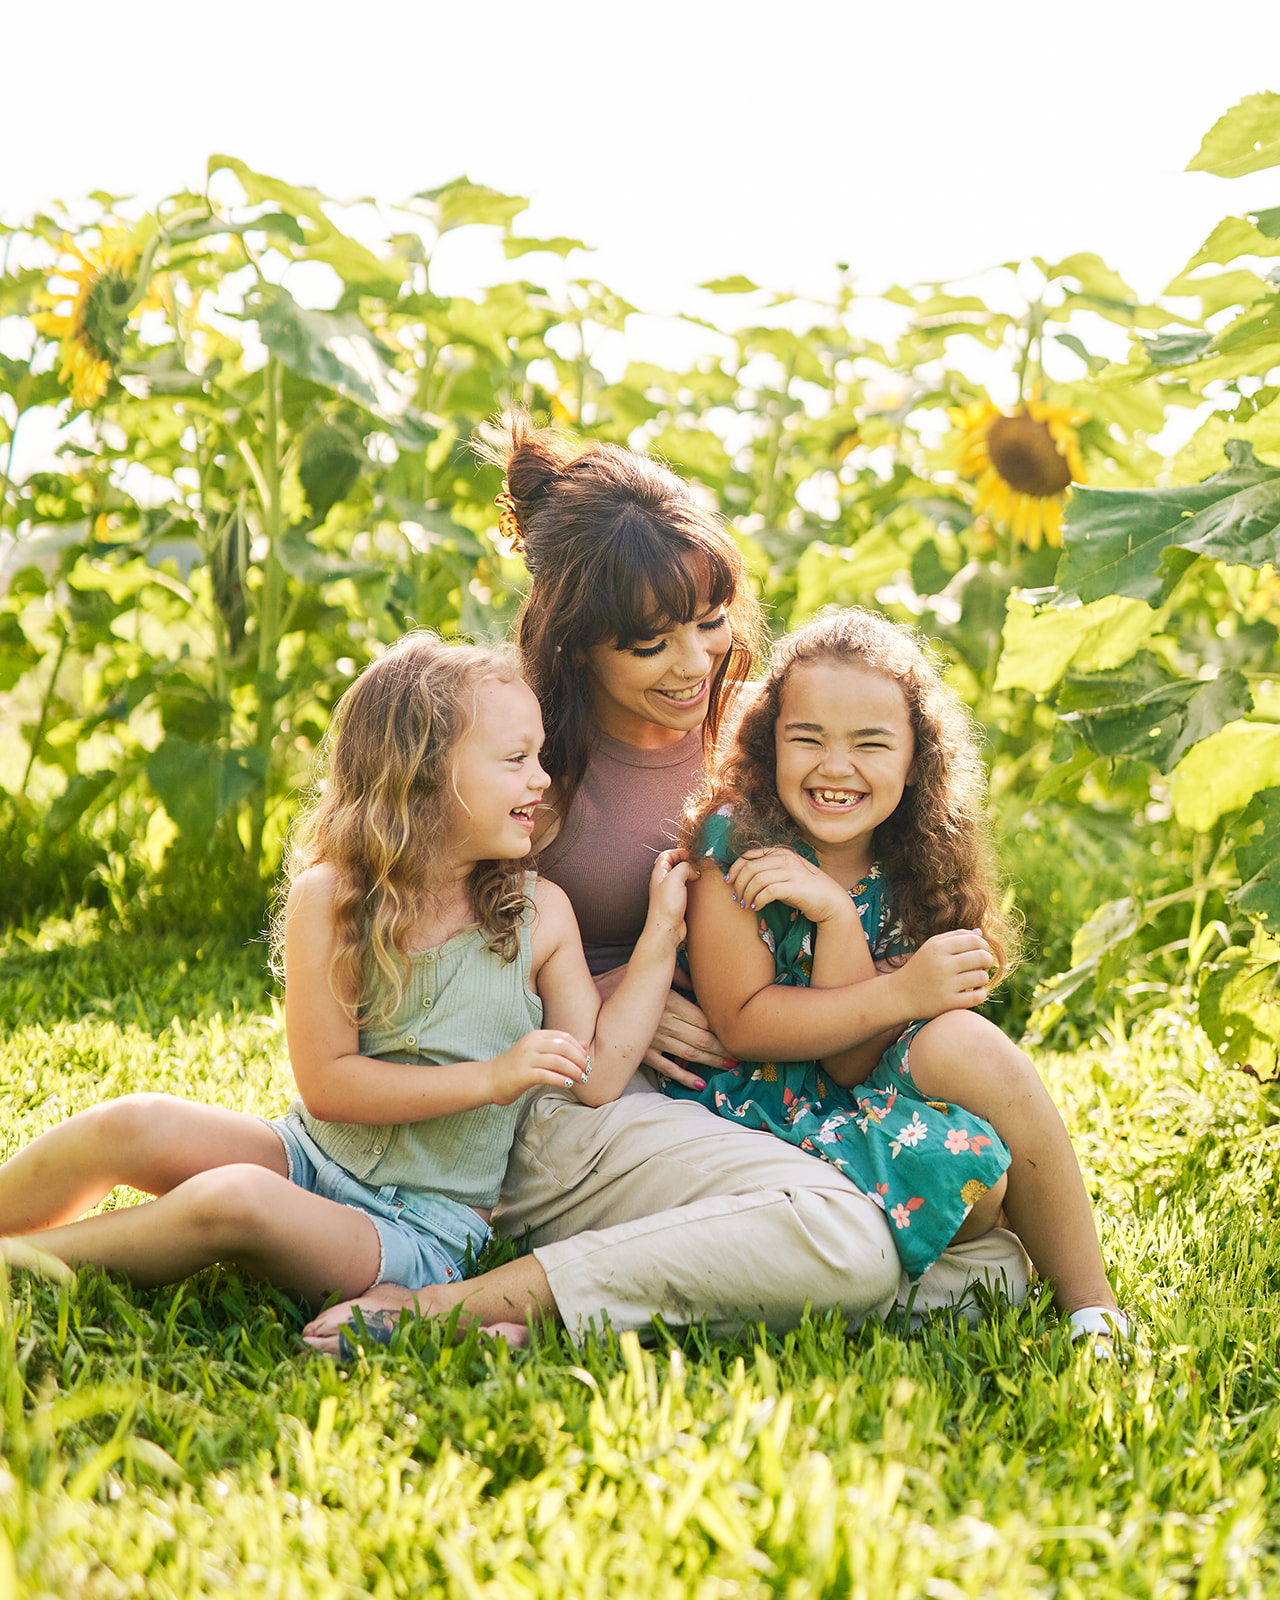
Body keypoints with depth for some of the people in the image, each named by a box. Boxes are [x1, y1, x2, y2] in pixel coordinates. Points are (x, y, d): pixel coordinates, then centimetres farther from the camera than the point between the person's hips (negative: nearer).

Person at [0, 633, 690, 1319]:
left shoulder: (540, 915, -4)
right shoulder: (329, 899, -8)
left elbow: (596, 1076, -3)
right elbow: (326, 1082, -11)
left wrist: (662, 929, -8)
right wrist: (491, 1078, -18)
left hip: (423, 1231, -2)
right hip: (309, 1159, 2)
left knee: (238, 1200, -31)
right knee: (135, 1126, -25)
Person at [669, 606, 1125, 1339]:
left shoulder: (910, 880, -1)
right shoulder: (733, 842, -10)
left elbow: (854, 1065, -10)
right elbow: (743, 1024, -14)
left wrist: (834, 914, -22)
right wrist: (902, 994, -22)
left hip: (849, 1102, 4)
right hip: (748, 1112, -4)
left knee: (965, 1042, -26)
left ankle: (1092, 1303, -12)